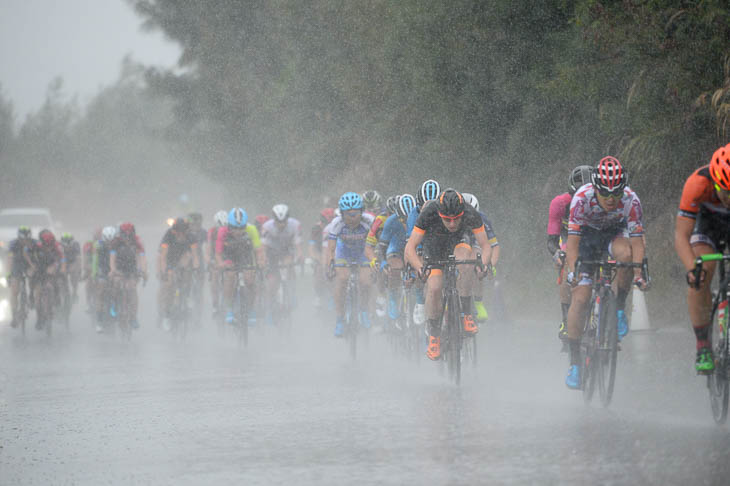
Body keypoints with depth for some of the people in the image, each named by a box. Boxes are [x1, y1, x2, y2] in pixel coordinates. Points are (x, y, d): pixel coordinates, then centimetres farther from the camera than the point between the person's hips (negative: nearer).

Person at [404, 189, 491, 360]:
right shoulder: (429, 213, -35)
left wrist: (484, 263, -48)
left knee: (464, 256, -35)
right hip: (434, 248, 0)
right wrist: (420, 267, -51)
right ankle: (434, 336, -2)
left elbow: (485, 245, -27)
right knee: (433, 288, -21)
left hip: (459, 243, 0)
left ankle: (466, 315, -28)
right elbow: (410, 248, -34)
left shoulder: (471, 214, -33)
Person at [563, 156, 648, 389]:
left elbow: (637, 240, -30)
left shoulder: (631, 200, -29)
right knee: (580, 298, -14)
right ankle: (574, 362, -4)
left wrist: (639, 273, -43)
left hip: (615, 233, 1)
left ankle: (619, 308, -14)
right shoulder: (582, 198, -32)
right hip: (587, 236, -1)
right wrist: (572, 271, -48)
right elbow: (573, 240, -34)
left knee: (625, 254, -37)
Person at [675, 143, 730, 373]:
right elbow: (681, 235, -36)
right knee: (699, 281, -21)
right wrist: (692, 268, -53)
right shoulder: (698, 183, -38)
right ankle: (703, 347, -9)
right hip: (710, 222, 0)